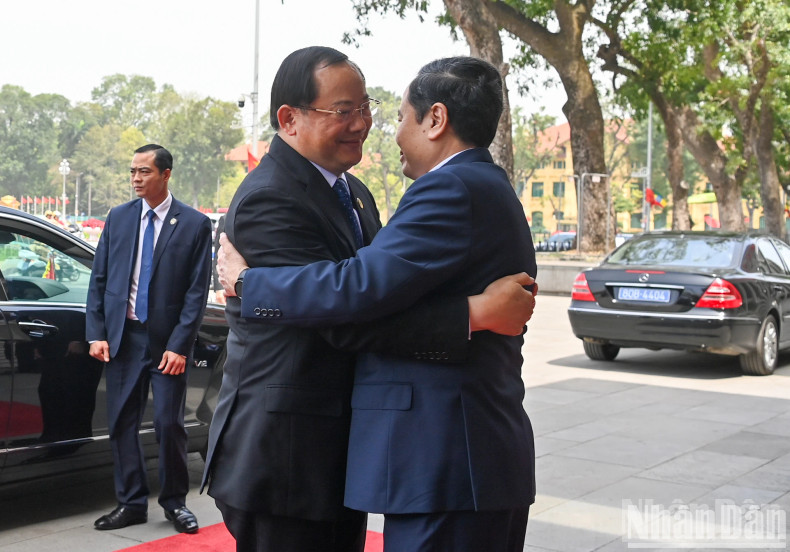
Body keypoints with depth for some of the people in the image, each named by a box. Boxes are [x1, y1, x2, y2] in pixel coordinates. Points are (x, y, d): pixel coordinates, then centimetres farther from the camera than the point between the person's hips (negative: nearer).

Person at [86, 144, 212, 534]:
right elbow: (99, 279, 9)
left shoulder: (194, 224, -3)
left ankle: (175, 502, 17)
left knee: (169, 425, 0)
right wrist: (96, 333, 0)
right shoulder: (118, 218, 8)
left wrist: (179, 345, -11)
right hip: (122, 337, 4)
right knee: (121, 424, 6)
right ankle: (131, 503, 18)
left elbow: (197, 291, -5)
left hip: (167, 342, -3)